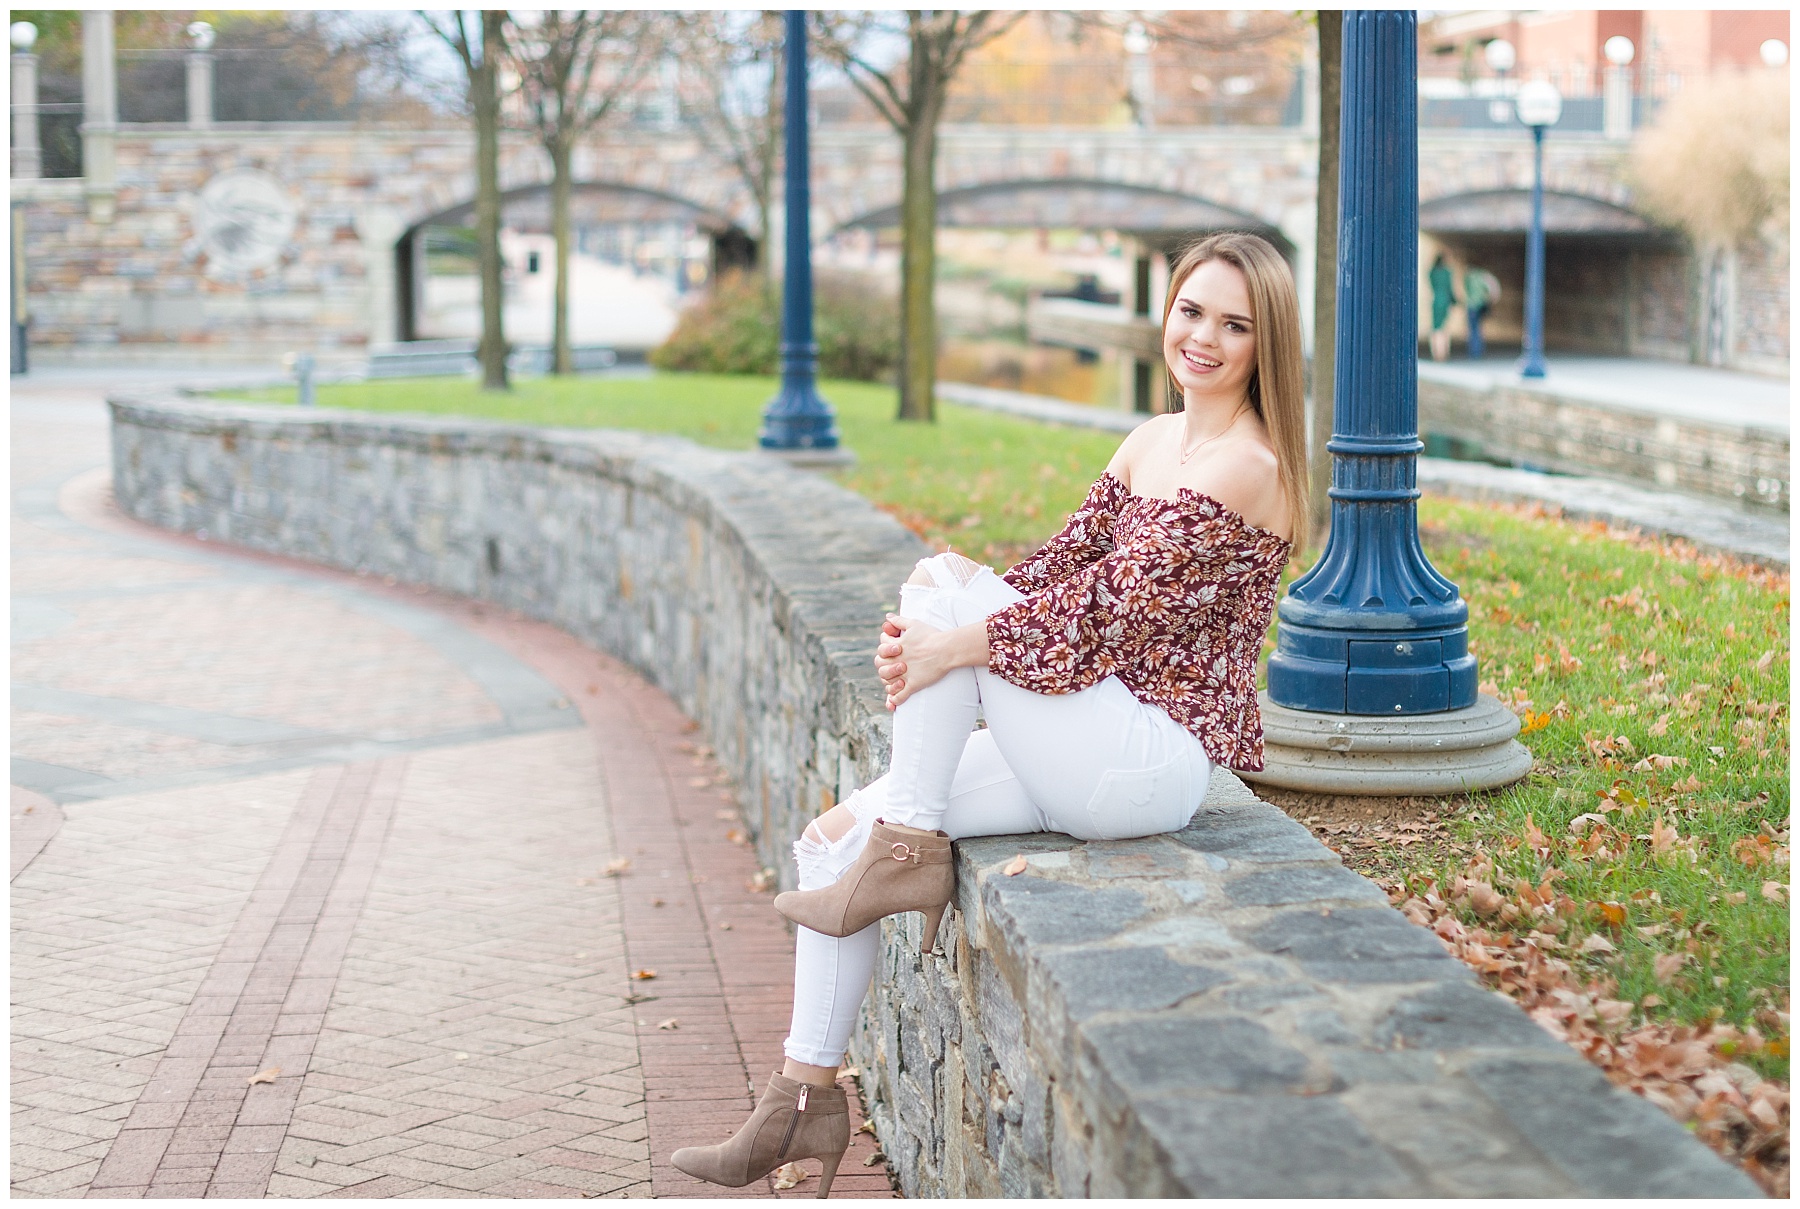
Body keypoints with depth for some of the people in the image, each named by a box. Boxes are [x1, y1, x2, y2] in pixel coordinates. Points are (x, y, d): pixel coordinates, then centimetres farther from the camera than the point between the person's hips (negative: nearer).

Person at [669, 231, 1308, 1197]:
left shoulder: (1245, 466, -13)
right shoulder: (1149, 441, 13)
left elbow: (1117, 608, -21)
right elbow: (1062, 565, 9)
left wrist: (955, 639, -23)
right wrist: (931, 635, -8)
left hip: (1159, 763, -8)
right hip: (1089, 756, 8)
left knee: (940, 585, -17)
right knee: (833, 840, 0)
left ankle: (910, 854, -9)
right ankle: (805, 1097, 9)